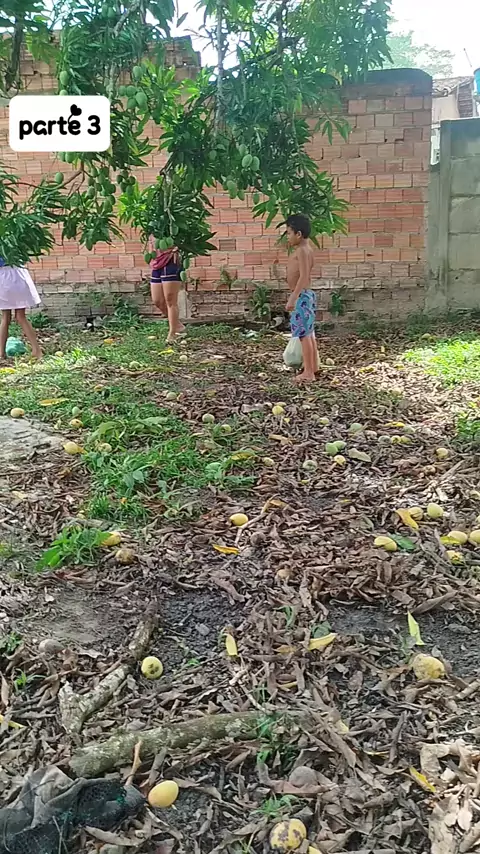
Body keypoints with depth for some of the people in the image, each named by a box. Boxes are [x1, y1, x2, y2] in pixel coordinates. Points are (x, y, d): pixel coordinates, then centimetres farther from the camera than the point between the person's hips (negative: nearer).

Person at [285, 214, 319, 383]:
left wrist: (293, 298, -29)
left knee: (304, 334, -6)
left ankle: (309, 372, -2)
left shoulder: (302, 250, -17)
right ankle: (313, 366, 28)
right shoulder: (303, 248, 14)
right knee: (308, 332, 17)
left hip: (301, 296, -11)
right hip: (304, 295, 11)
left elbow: (304, 276, -25)